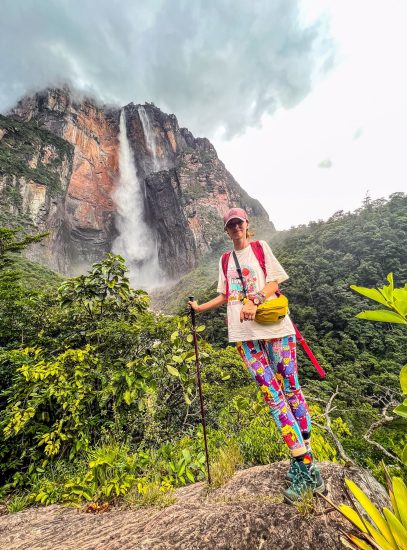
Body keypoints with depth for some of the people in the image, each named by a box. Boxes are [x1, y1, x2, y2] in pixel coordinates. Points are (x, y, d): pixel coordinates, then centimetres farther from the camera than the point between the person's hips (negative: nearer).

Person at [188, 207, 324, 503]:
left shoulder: (260, 247, 10)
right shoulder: (225, 260, 19)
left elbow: (274, 283, 0)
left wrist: (255, 301, -16)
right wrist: (200, 307, 22)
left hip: (274, 327, -2)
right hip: (245, 334, 2)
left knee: (291, 389, 5)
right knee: (274, 396, 0)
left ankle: (303, 459, 19)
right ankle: (305, 464, 12)